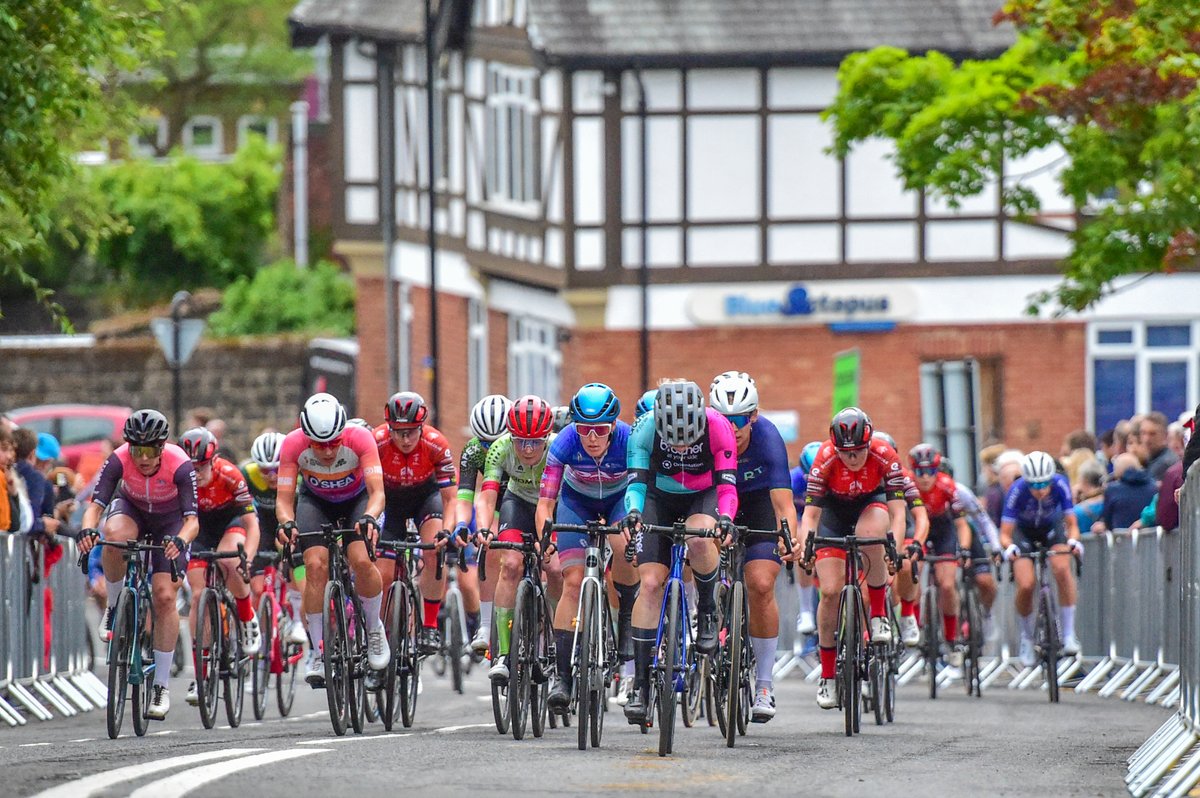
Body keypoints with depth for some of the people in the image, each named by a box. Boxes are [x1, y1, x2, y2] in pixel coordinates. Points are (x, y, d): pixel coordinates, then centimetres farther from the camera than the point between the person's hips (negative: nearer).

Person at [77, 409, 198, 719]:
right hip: (131, 509, 1)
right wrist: (87, 529, -57)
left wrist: (180, 540, -59)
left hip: (169, 522, -1)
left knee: (165, 597, -14)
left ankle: (162, 686, -3)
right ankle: (114, 608, -11)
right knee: (114, 537, -37)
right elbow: (96, 504, -34)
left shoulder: (180, 465, -33)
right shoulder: (119, 460, -30)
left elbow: (192, 520, -37)